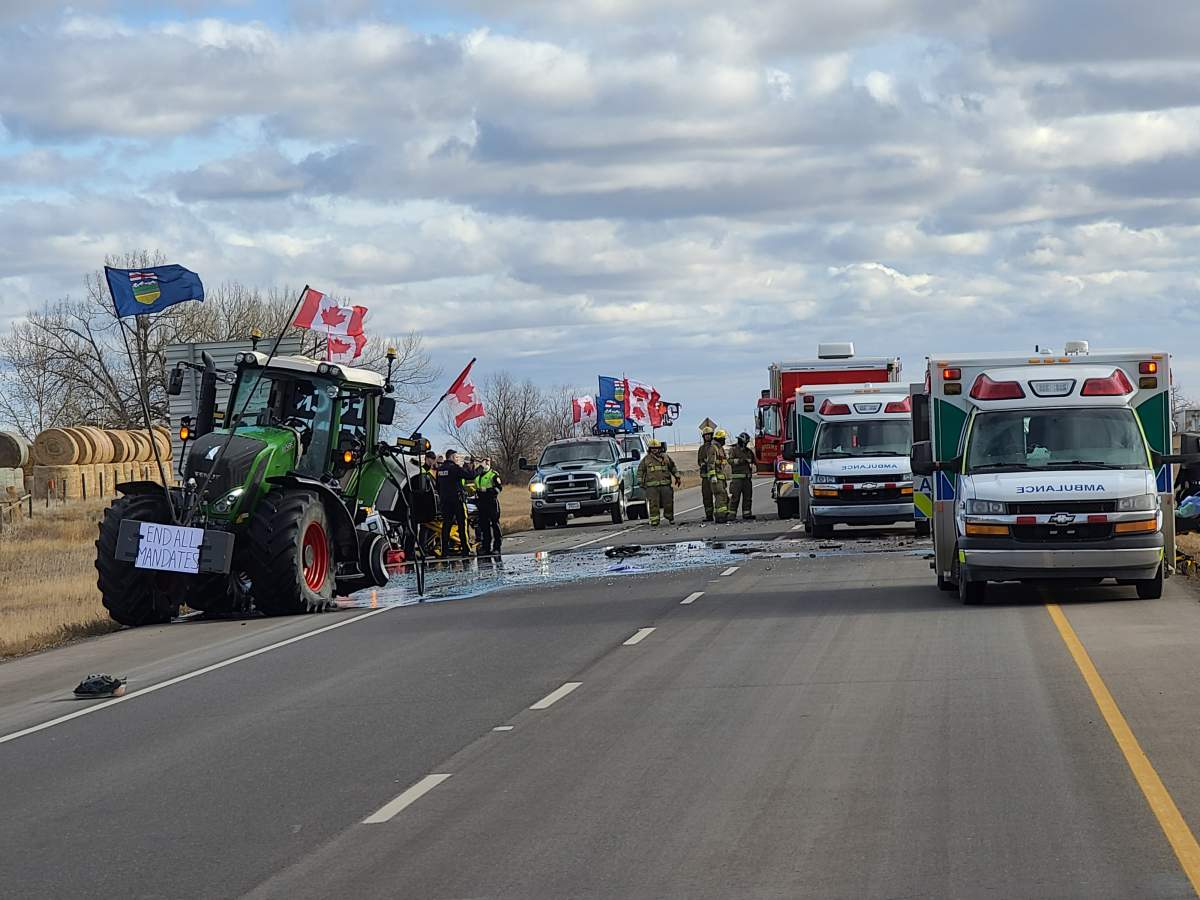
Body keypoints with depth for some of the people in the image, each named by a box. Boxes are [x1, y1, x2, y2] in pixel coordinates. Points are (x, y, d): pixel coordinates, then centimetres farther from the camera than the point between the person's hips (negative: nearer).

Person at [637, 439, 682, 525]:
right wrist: (640, 482, 5)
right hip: (652, 486, -1)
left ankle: (670, 517, 25)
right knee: (654, 505, -6)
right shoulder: (646, 459, 6)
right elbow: (640, 470, 11)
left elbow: (673, 467, 21)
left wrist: (677, 477, 16)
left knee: (668, 502, 3)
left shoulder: (665, 457, 10)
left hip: (665, 485, 1)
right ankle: (654, 522, -4)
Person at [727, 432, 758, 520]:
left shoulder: (749, 451, 16)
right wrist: (740, 460, -26)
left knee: (748, 496, 6)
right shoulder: (734, 450, -2)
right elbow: (731, 461, -16)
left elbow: (755, 461, 24)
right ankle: (732, 515, -6)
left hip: (747, 477, 6)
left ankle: (747, 514, 11)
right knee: (735, 496, -7)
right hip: (737, 477, -6)